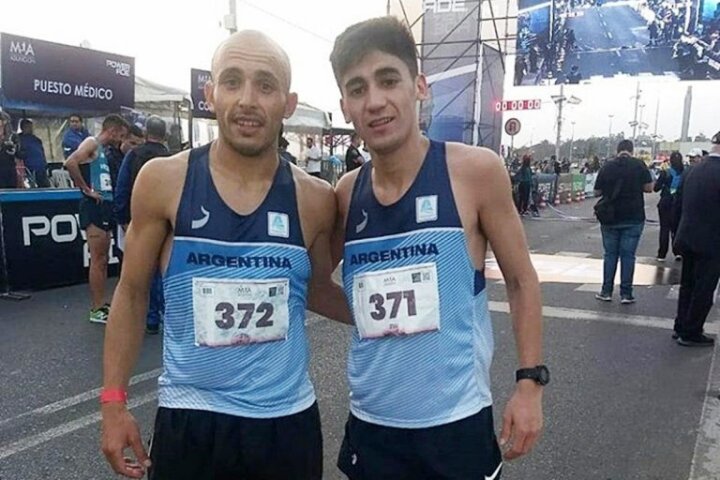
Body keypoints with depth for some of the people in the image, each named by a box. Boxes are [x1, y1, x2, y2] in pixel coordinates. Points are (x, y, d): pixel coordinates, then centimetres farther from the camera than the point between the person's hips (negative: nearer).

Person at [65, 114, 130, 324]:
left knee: (103, 259, 14)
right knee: (97, 260, -5)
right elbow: (70, 163, -25)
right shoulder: (92, 143, -8)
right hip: (94, 206, -10)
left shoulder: (103, 150, 19)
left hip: (105, 206, 10)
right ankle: (96, 310, 1)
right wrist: (86, 189, -18)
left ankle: (100, 304, 23)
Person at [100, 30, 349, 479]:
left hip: (288, 421, 1)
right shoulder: (163, 181, -9)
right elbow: (133, 294, 1)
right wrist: (114, 401, -1)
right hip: (189, 420, -1)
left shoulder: (315, 200, -6)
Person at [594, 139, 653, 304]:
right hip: (633, 218, -1)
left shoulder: (607, 167, 0)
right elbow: (649, 188, -4)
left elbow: (597, 192, 3)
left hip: (610, 218, 1)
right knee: (628, 255, 2)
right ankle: (626, 294, 4)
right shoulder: (639, 165, -4)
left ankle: (606, 292, 11)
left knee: (610, 254, 9)